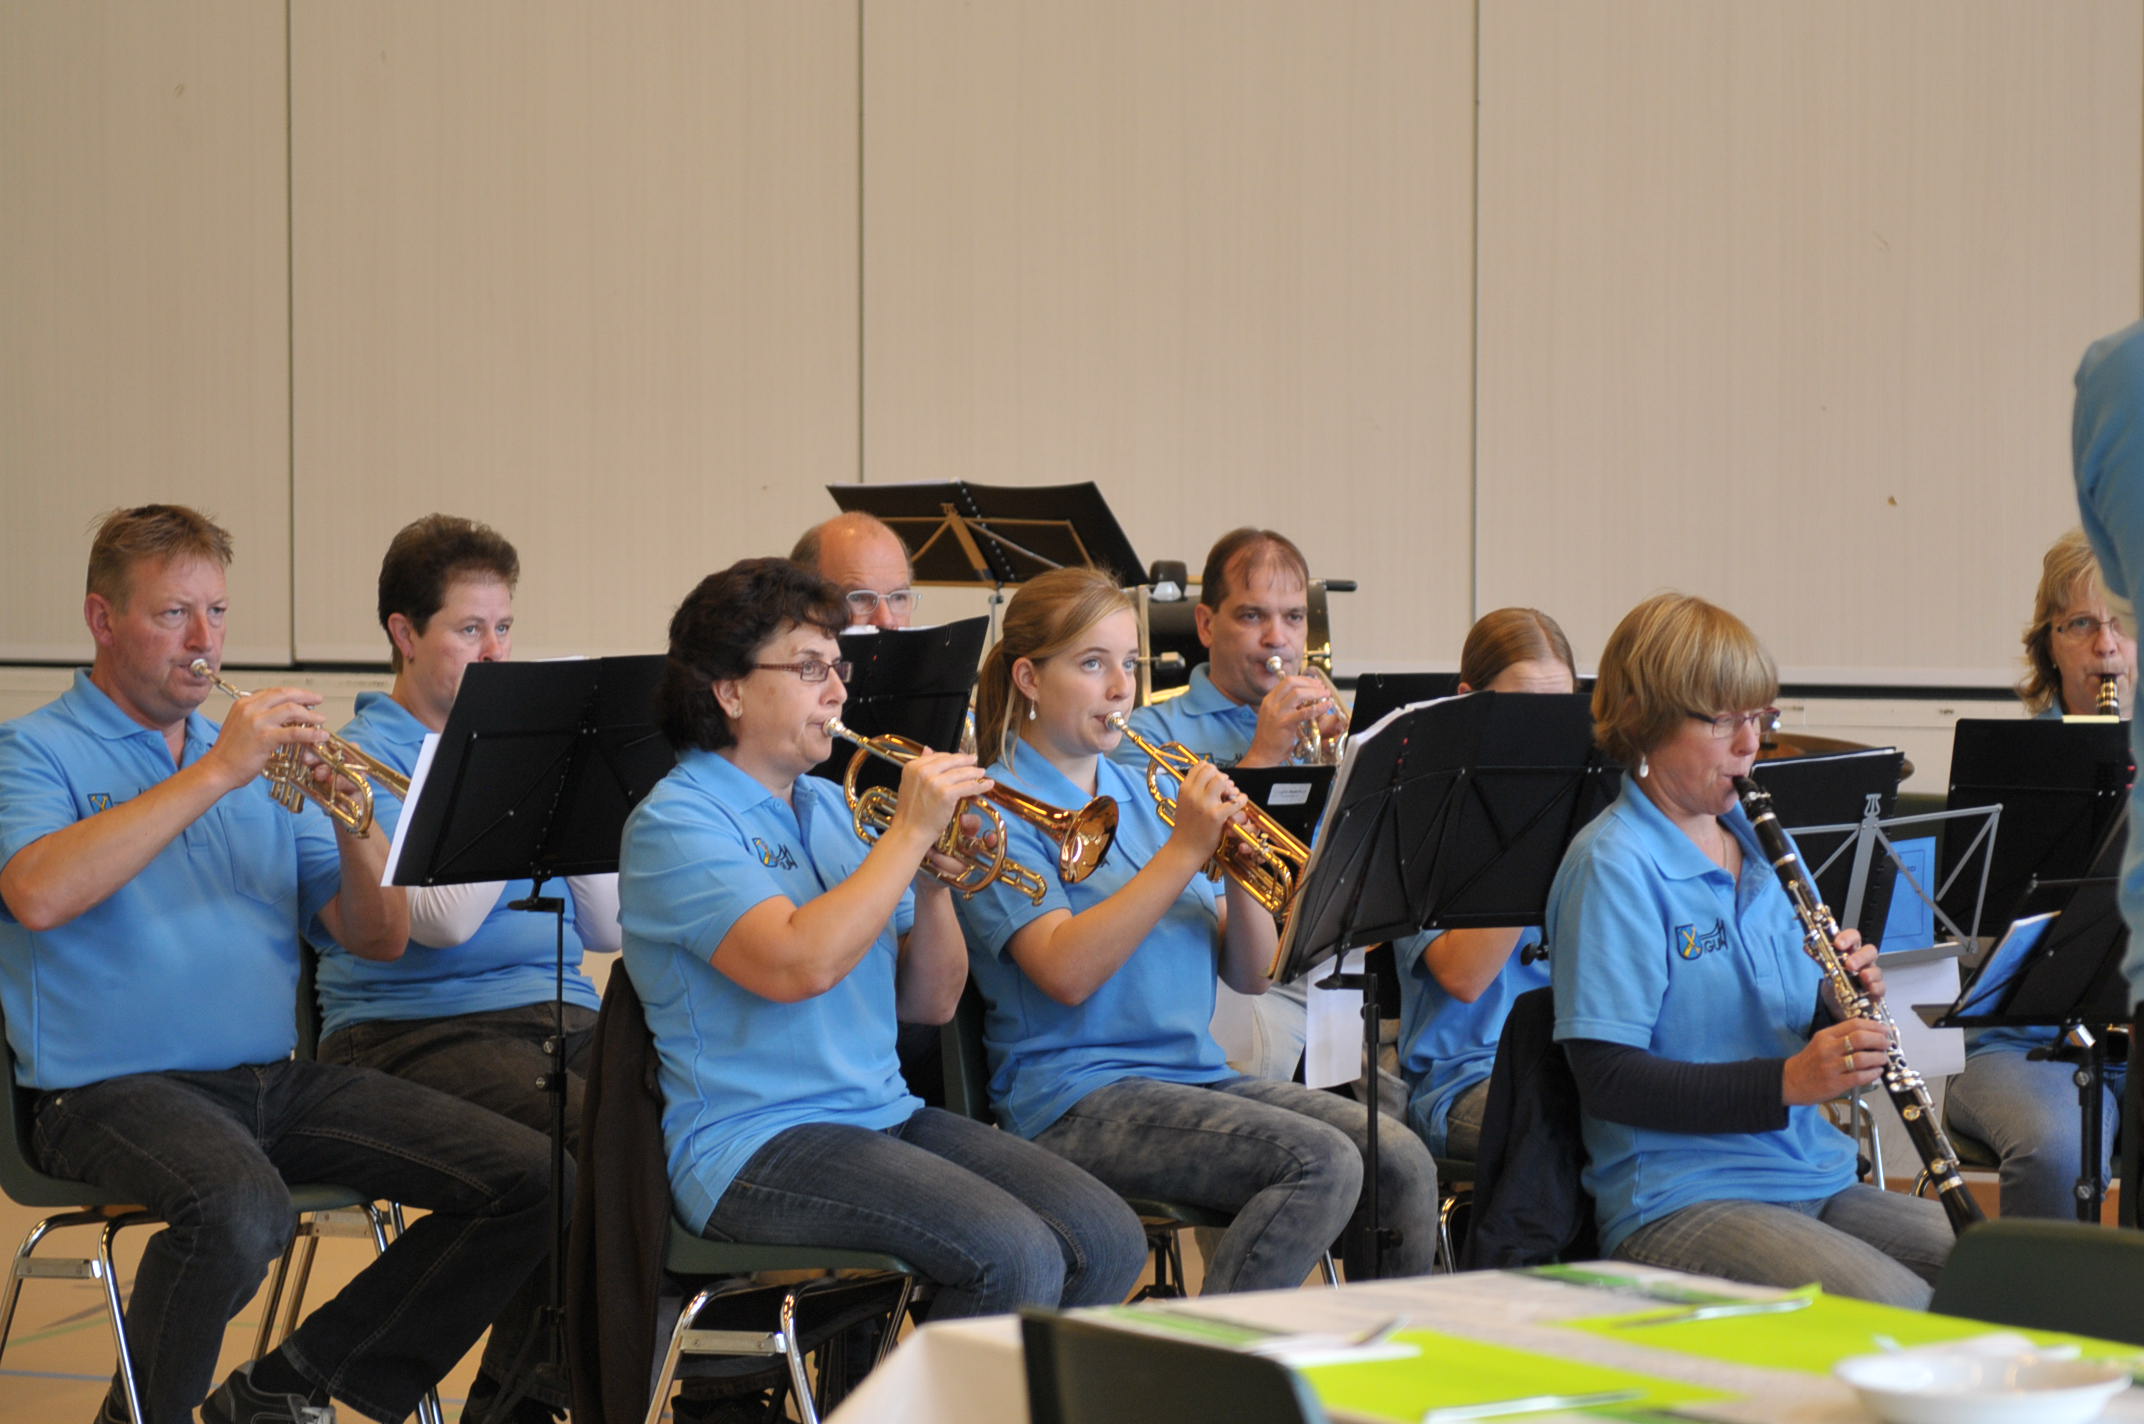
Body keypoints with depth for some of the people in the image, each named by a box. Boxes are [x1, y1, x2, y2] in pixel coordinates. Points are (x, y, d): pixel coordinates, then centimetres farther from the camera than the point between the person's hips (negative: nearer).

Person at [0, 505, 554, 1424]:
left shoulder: (265, 762, 19)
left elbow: (379, 939, 14)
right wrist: (215, 773, -20)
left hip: (276, 1080, 6)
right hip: (117, 1087, -6)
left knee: (528, 1179, -9)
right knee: (240, 1209, -38)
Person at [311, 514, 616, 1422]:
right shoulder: (366, 756, 0)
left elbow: (608, 927, 14)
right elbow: (445, 920, -15)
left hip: (560, 1011, 6)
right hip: (417, 1030, -6)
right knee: (587, 1137, -33)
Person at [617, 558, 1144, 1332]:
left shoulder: (833, 807, 17)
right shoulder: (675, 823, -7)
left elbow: (930, 1004, 16)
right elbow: (799, 965, -25)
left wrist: (934, 882, -1)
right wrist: (910, 832, -17)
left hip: (886, 1115, 8)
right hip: (757, 1145, -8)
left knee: (1107, 1240, -10)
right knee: (1014, 1259, -27)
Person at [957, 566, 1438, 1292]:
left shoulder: (1150, 793, 17)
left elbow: (1250, 974, 14)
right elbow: (1067, 973, -20)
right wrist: (1185, 851, -18)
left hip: (1197, 1070, 7)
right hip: (1077, 1095, -7)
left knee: (1402, 1164, -15)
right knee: (1322, 1163, -26)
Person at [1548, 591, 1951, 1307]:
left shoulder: (1758, 843, 15)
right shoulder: (1613, 865, -10)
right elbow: (1607, 1077, -16)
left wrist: (1838, 1004, -2)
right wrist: (1788, 1081, -23)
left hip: (1817, 1181, 8)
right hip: (1679, 1198, -8)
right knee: (1898, 1310, -30)